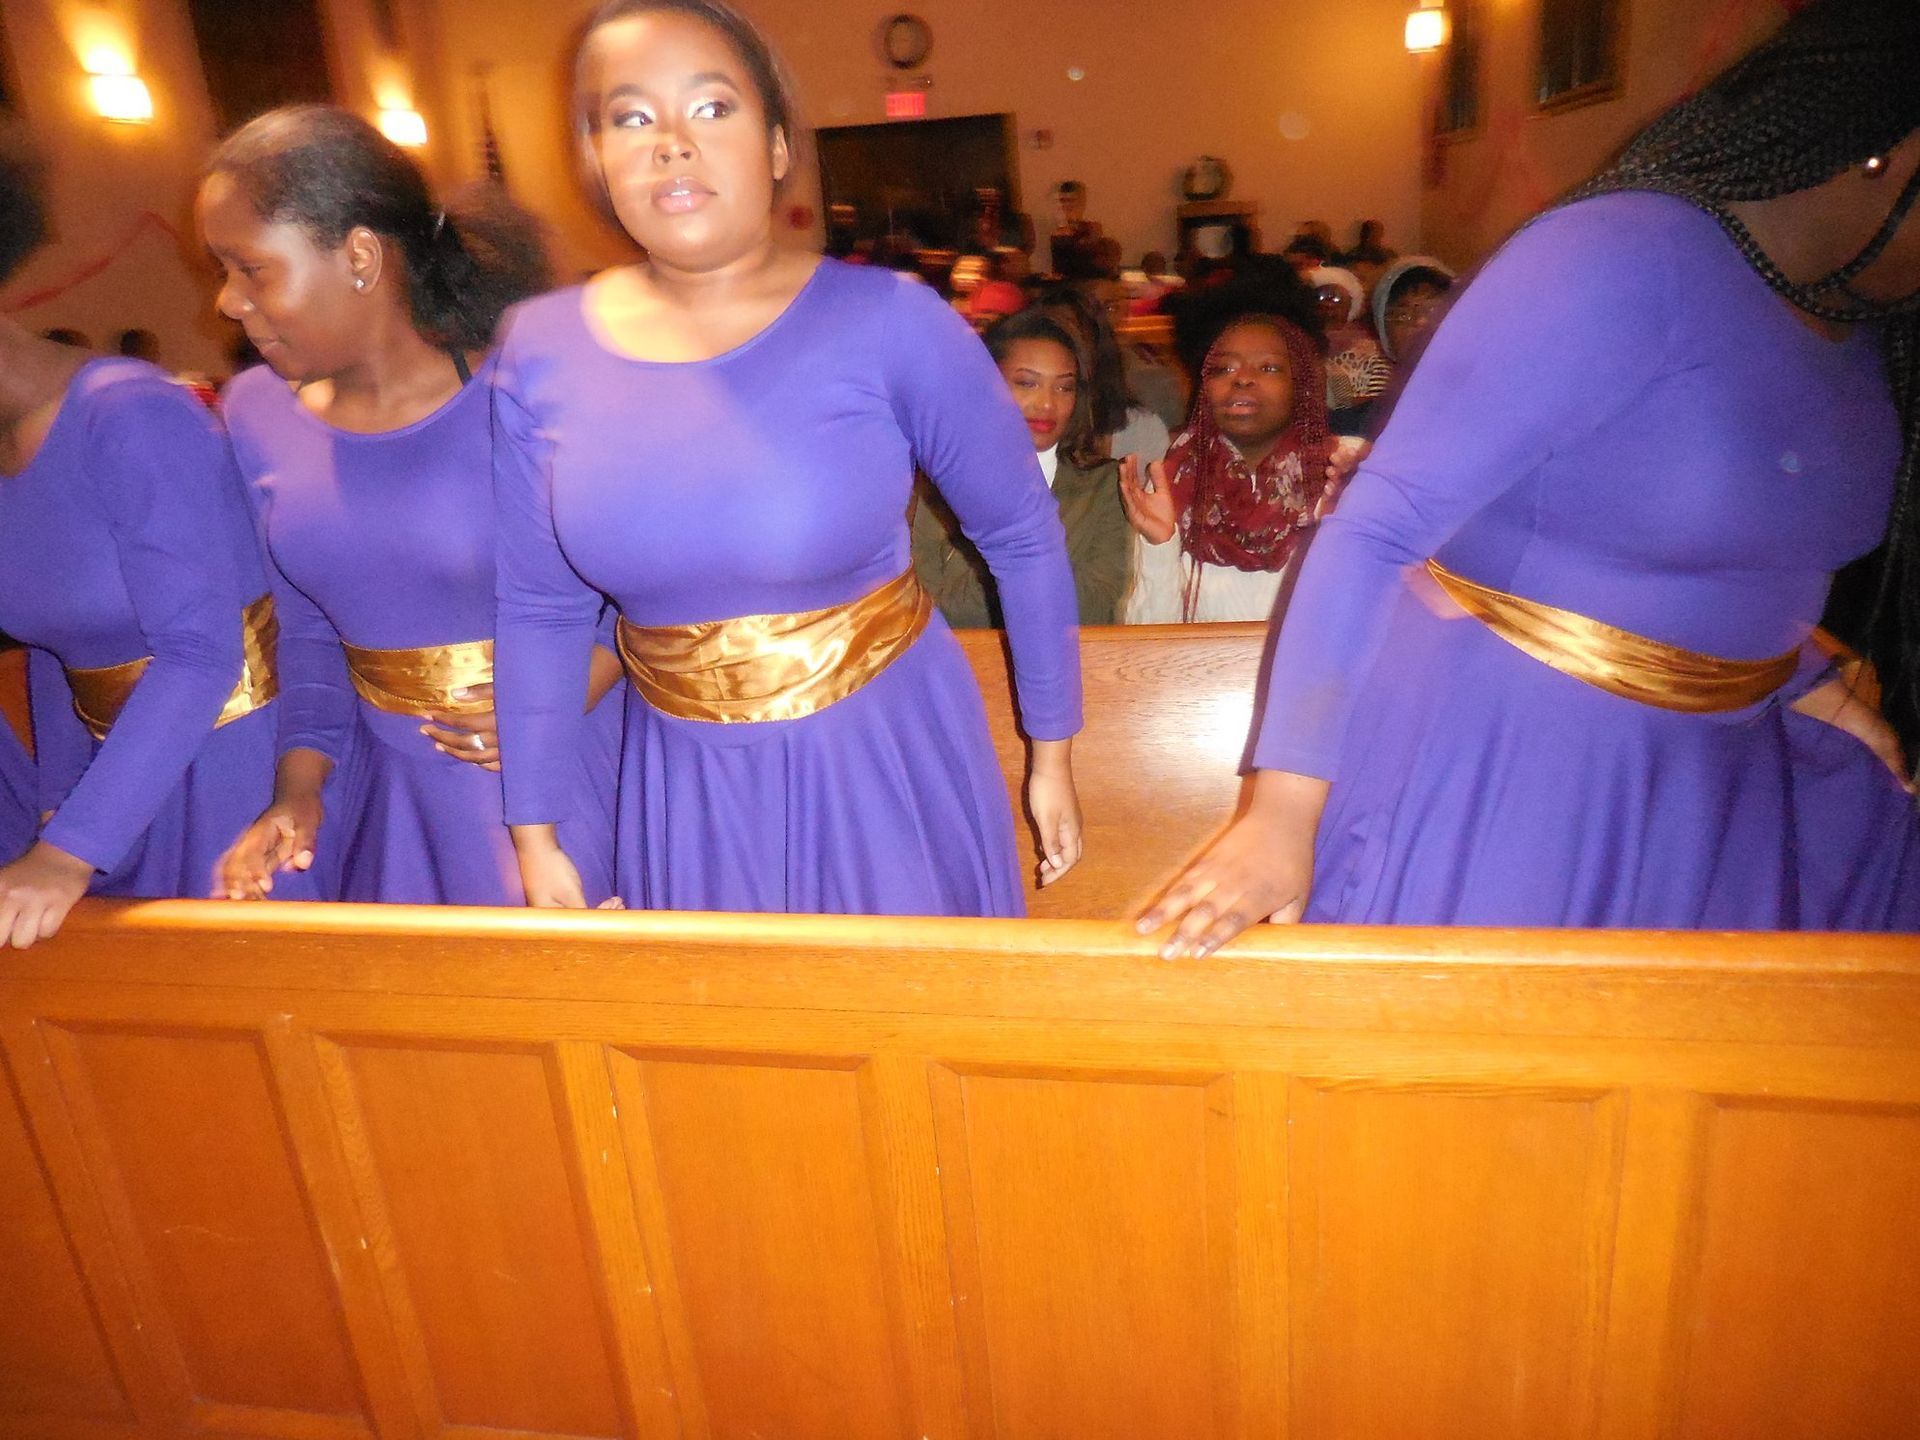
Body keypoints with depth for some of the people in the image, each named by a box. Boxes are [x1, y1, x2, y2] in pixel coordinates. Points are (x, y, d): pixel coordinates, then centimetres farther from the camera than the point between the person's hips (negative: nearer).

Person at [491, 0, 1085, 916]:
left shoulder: (889, 322, -14)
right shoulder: (541, 352, -5)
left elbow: (1023, 536, -3)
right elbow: (540, 611, 4)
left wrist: (1052, 755, 2)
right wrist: (534, 832, 6)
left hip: (885, 763, -2)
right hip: (686, 790, 3)